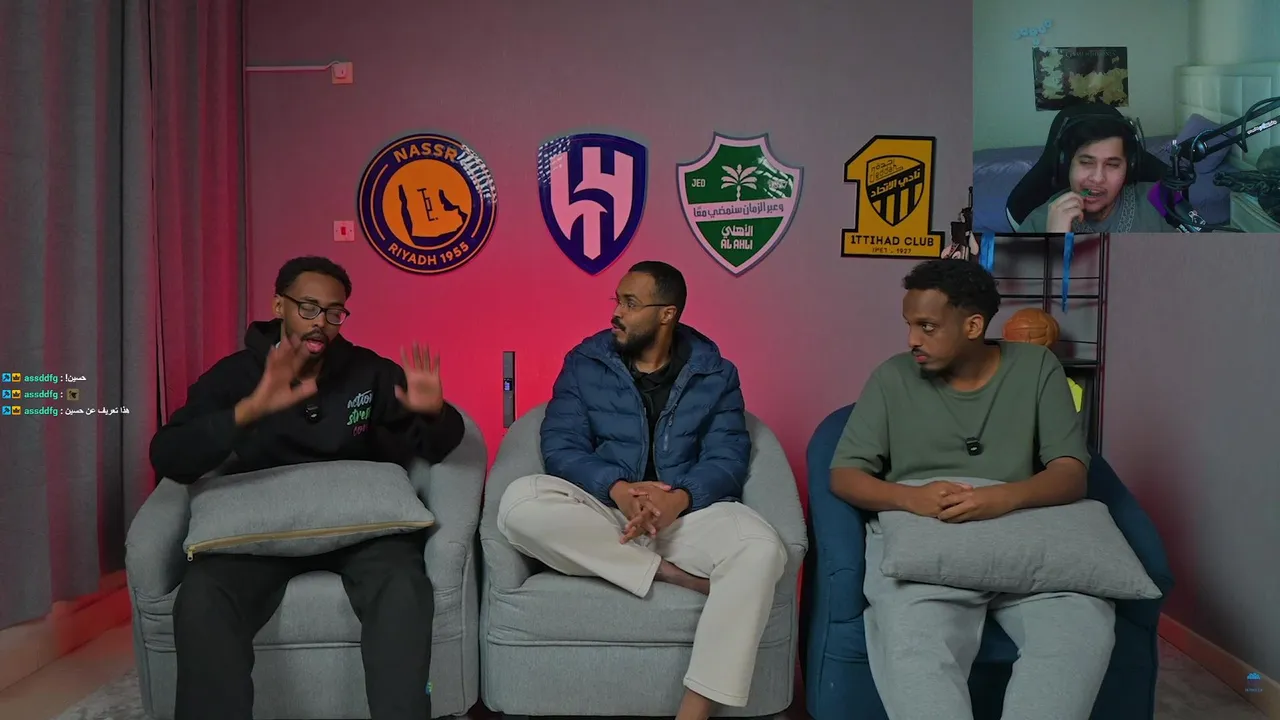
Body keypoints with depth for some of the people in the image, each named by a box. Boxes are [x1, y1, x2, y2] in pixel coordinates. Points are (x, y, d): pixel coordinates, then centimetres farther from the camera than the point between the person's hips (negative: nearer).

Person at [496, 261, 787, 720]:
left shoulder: (715, 374, 7)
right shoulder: (584, 364, 7)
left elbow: (728, 459, -4)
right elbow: (560, 448, -3)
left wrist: (679, 498, -25)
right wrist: (618, 489, -22)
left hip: (689, 512, 0)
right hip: (602, 514, 1)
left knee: (762, 550, -32)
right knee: (520, 503, -29)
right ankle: (667, 572, -22)